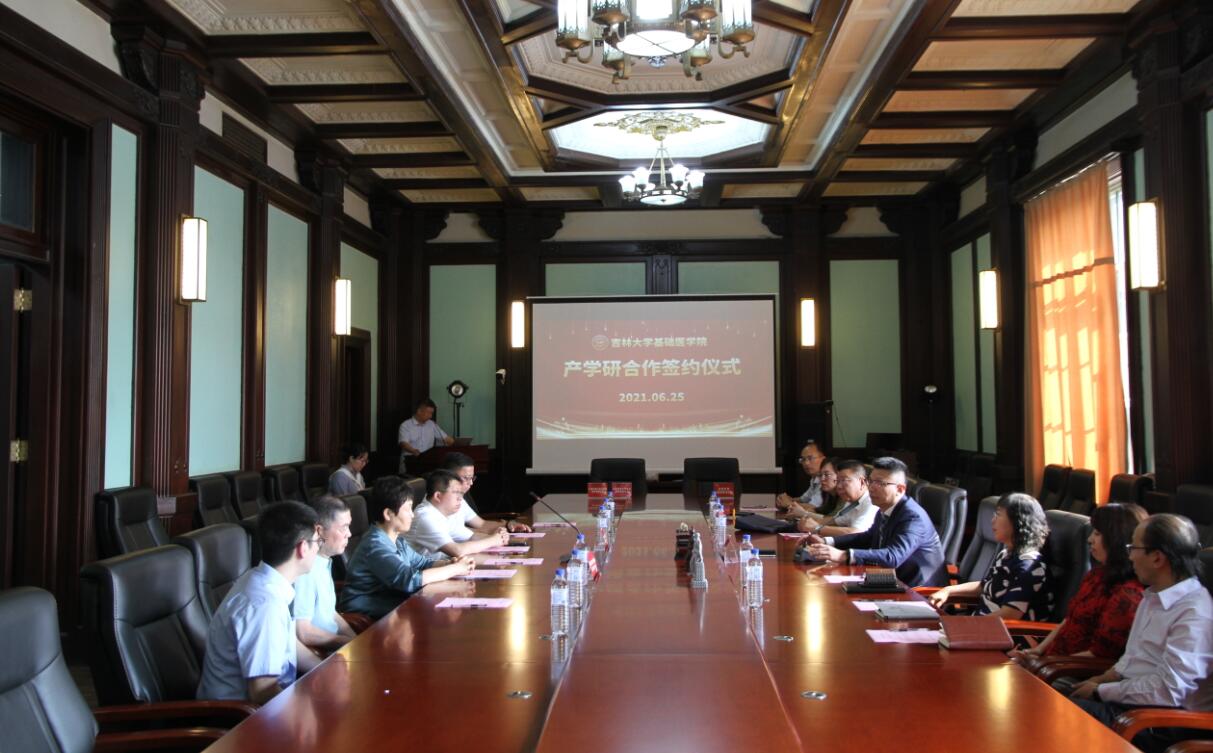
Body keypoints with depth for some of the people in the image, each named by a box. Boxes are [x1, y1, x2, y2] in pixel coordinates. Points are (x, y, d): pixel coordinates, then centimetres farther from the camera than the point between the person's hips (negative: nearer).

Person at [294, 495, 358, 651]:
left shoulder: (324, 562, 8)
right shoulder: (305, 569, -21)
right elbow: (302, 633, -22)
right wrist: (351, 643, -13)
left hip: (332, 643, 9)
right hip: (318, 653, -9)